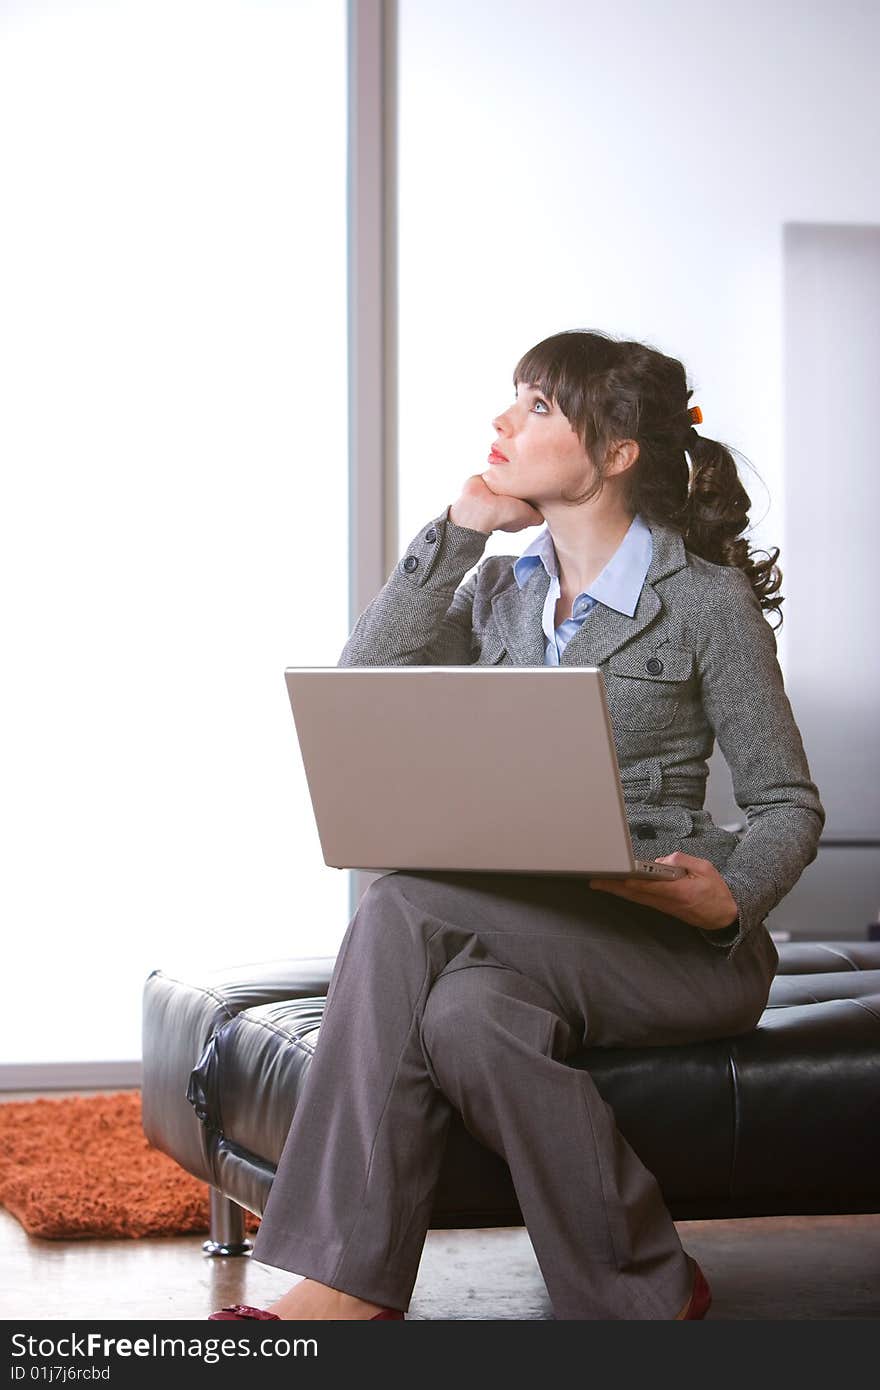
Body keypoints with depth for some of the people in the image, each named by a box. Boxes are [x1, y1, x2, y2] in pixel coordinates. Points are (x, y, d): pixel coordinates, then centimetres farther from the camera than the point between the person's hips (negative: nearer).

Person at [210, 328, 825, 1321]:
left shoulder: (707, 599, 0)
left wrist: (729, 899, -21)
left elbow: (789, 804, 0)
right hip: (537, 932, 5)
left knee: (405, 911, -29)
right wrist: (456, 531, 0)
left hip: (673, 945, -4)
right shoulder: (501, 589, 16)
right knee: (464, 1010, -32)